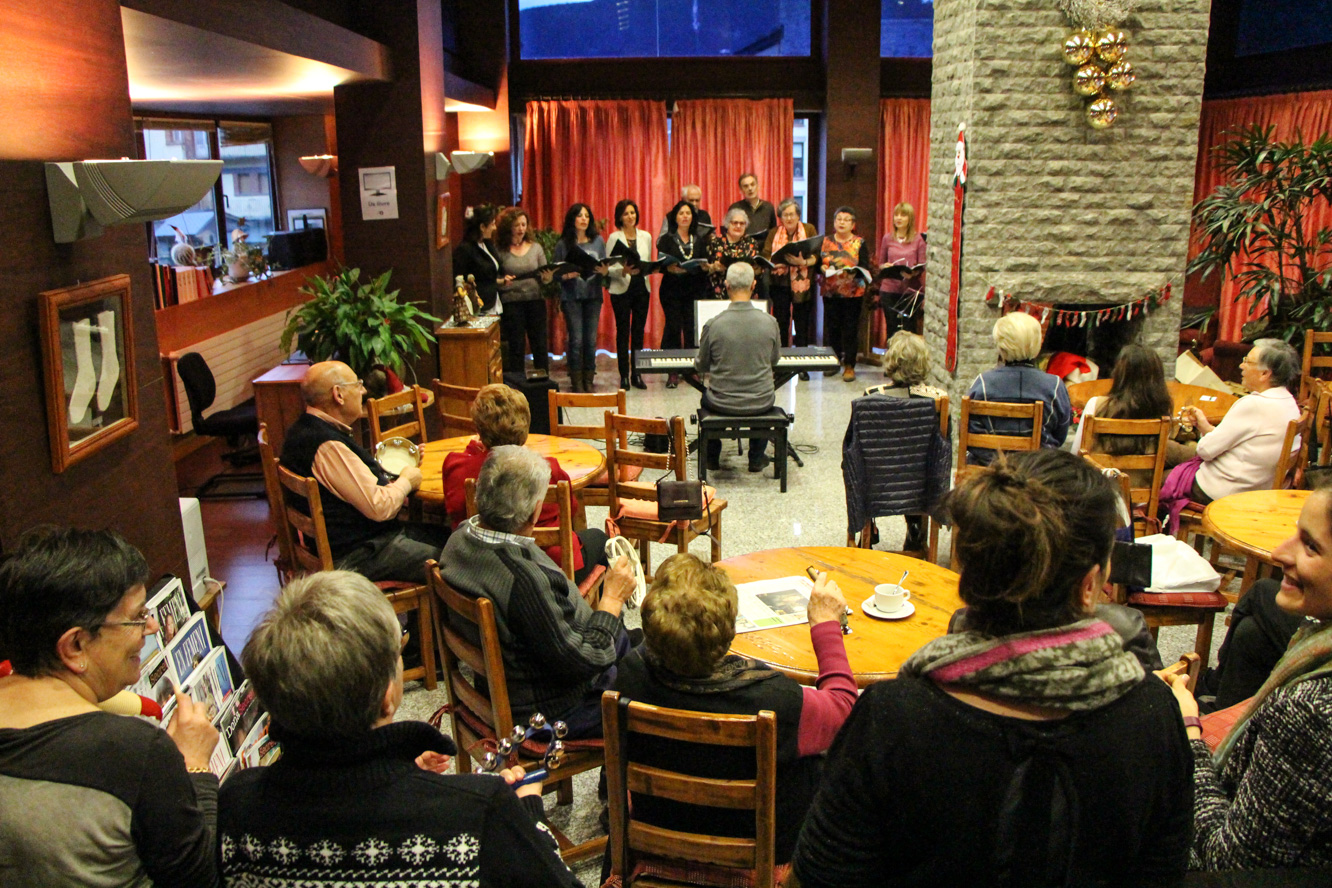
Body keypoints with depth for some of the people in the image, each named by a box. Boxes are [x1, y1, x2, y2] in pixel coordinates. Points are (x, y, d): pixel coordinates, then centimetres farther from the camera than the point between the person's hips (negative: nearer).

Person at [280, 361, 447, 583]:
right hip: (357, 555, -11)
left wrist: (388, 475, 9)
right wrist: (406, 482, -6)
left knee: (447, 537, 11)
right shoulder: (327, 446, -26)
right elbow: (379, 507, -24)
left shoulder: (305, 430, 9)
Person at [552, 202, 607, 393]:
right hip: (571, 296, -2)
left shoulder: (598, 241, 8)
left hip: (593, 295, 3)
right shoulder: (563, 244, 0)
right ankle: (576, 382, 4)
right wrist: (568, 275, -19)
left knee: (591, 339, 3)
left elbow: (605, 268, 10)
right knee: (576, 339, -5)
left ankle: (589, 380, 13)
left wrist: (603, 270, -11)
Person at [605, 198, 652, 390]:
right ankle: (624, 376, 3)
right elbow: (608, 268, -5)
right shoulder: (614, 238, -2)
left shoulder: (646, 237, 10)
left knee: (639, 331, 4)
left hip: (642, 288, 4)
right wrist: (623, 271, -22)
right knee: (623, 331, -2)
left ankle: (636, 374, 11)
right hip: (621, 290, -3)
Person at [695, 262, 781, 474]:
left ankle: (712, 457, 44)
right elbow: (774, 360, 6)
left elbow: (701, 367, -2)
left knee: (707, 396, 35)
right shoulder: (769, 322, -13)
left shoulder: (713, 325, -16)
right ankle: (757, 459, 40)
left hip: (722, 403, -1)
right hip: (761, 404, 1)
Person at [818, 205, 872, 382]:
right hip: (830, 292, 2)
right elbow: (817, 263, 7)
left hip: (853, 293, -2)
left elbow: (865, 268, -5)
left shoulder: (859, 243, 3)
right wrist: (822, 268, -14)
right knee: (832, 328, 6)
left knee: (850, 329, 0)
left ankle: (849, 366, 7)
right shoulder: (826, 242, 10)